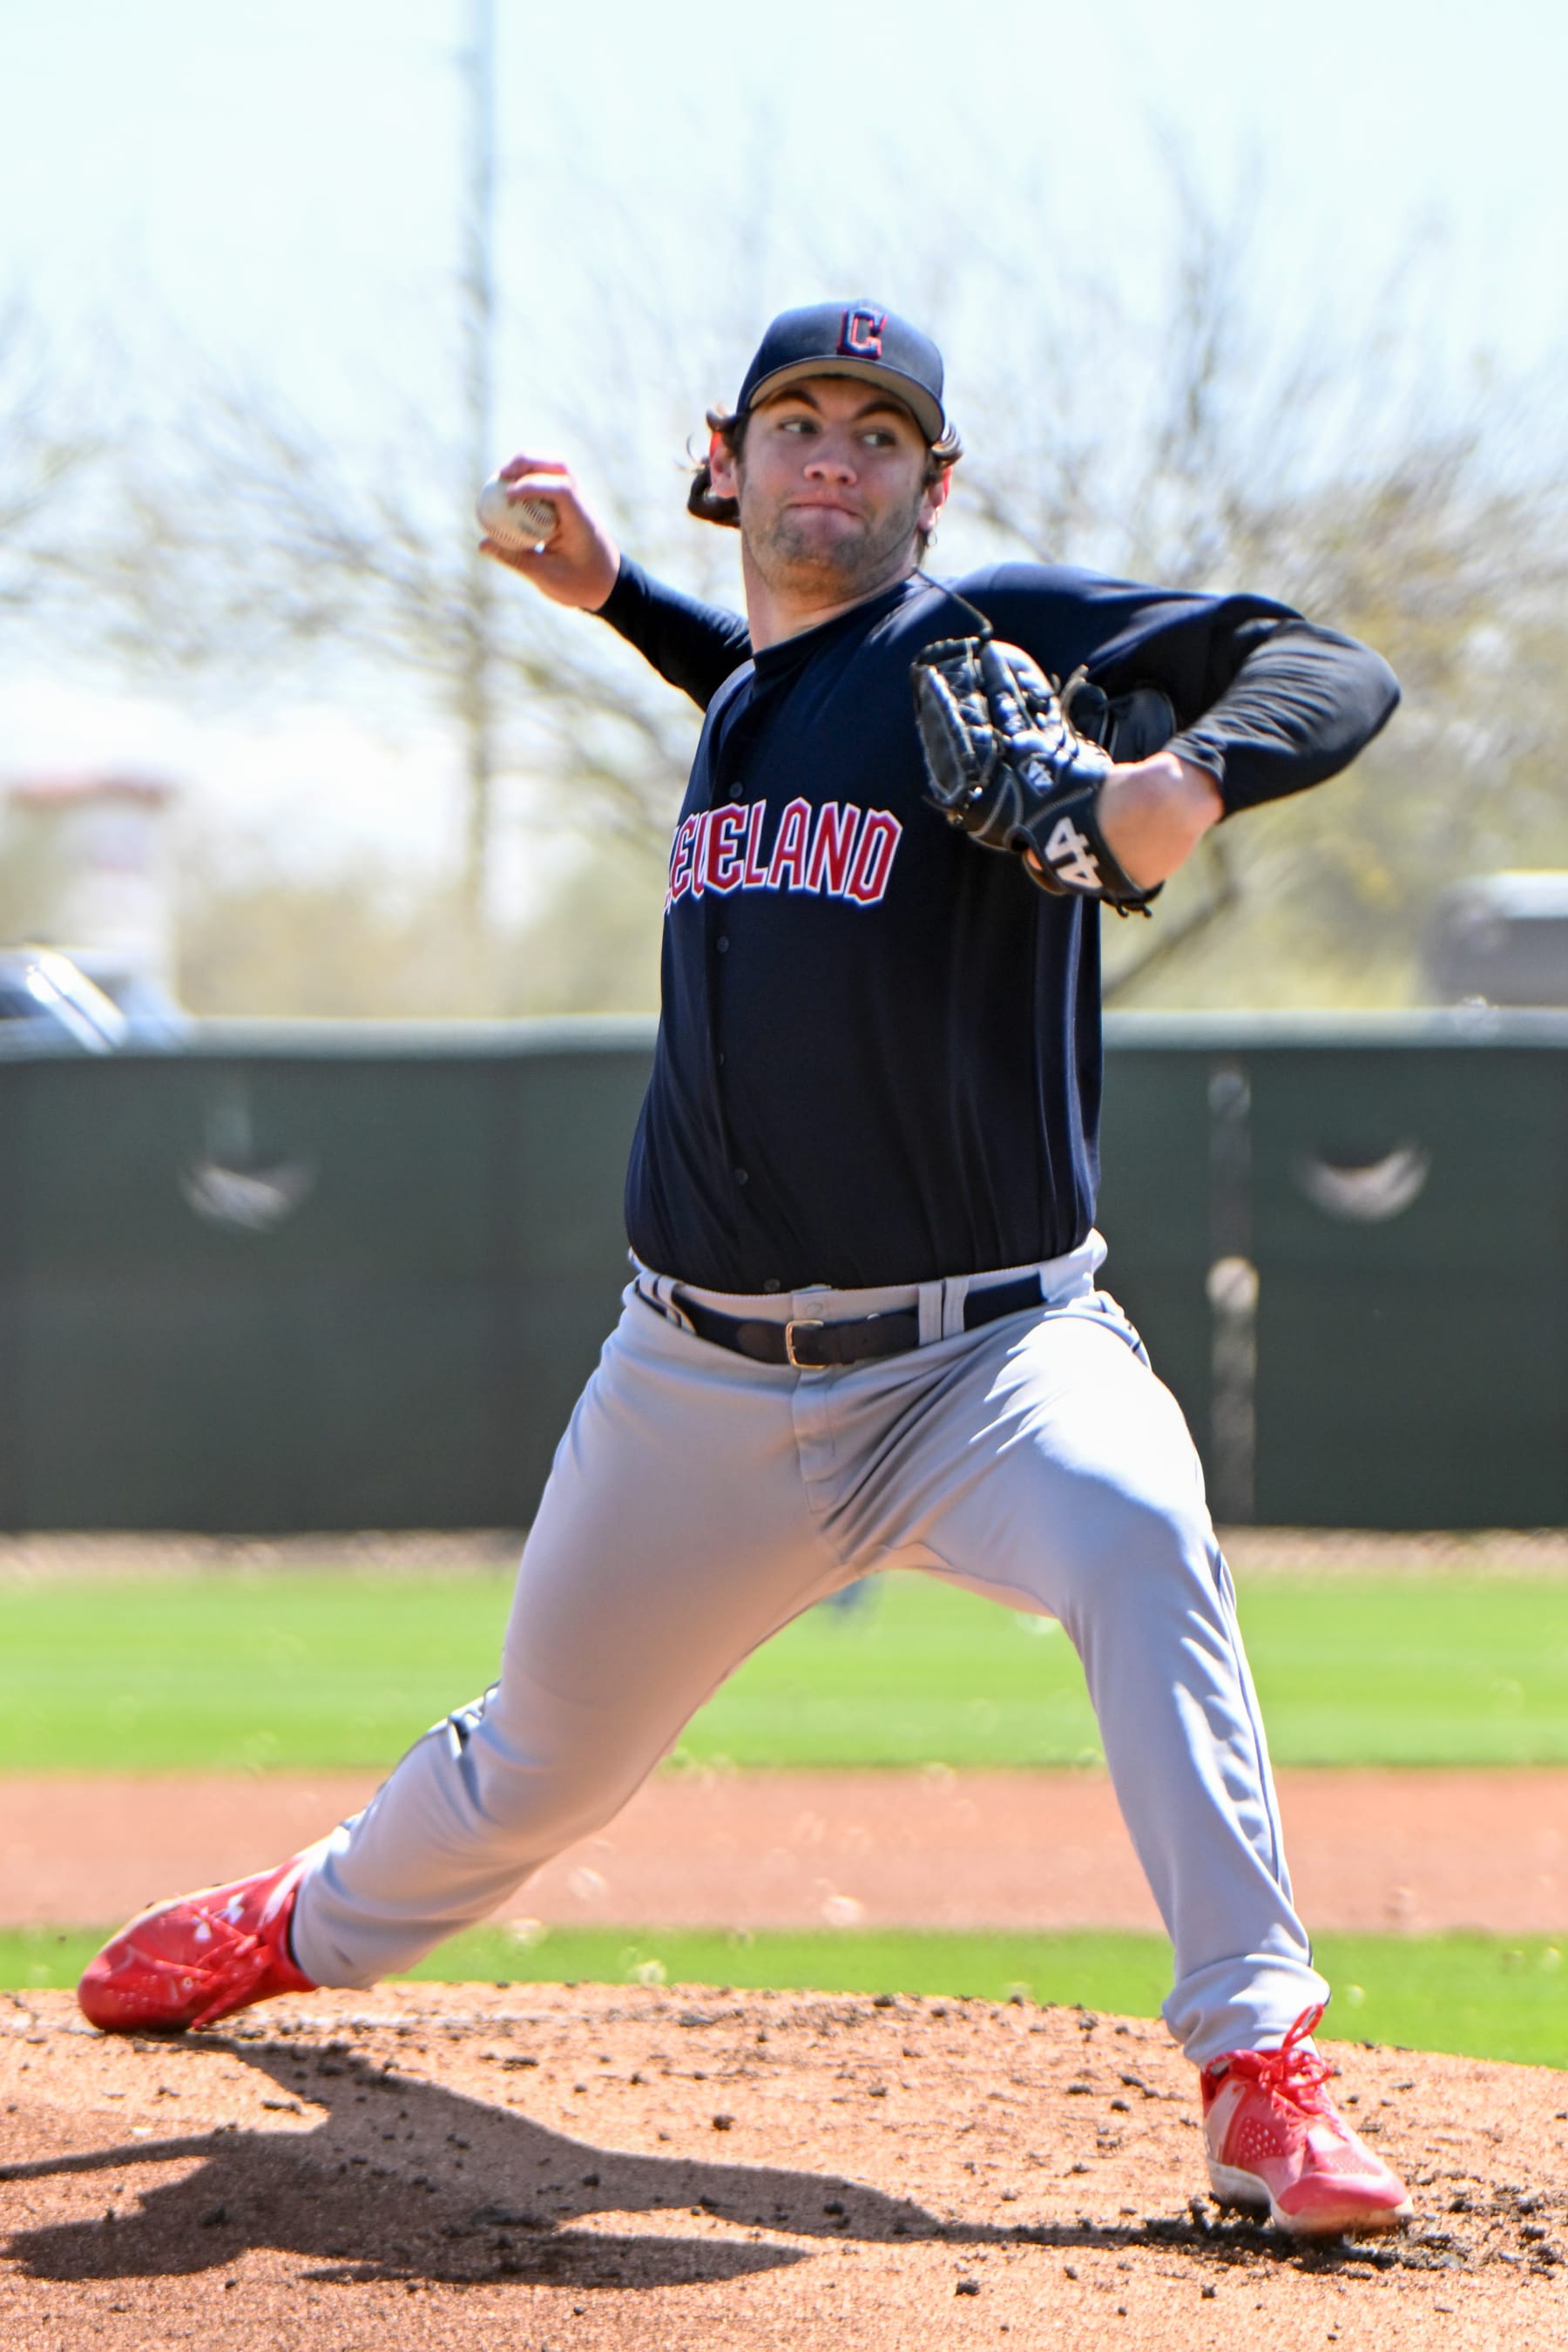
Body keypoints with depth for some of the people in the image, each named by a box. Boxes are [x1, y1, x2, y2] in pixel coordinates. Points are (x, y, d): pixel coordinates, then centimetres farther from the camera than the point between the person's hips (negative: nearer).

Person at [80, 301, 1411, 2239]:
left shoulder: (1003, 635, -8)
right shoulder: (739, 701, 10)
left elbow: (1332, 676, -16)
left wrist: (1191, 773, -37)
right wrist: (614, 598, 23)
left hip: (983, 1352, -5)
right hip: (701, 1381, 5)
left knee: (1138, 1537, -37)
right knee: (542, 1758, 19)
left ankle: (1261, 2071, -38)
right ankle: (313, 1928, 52)